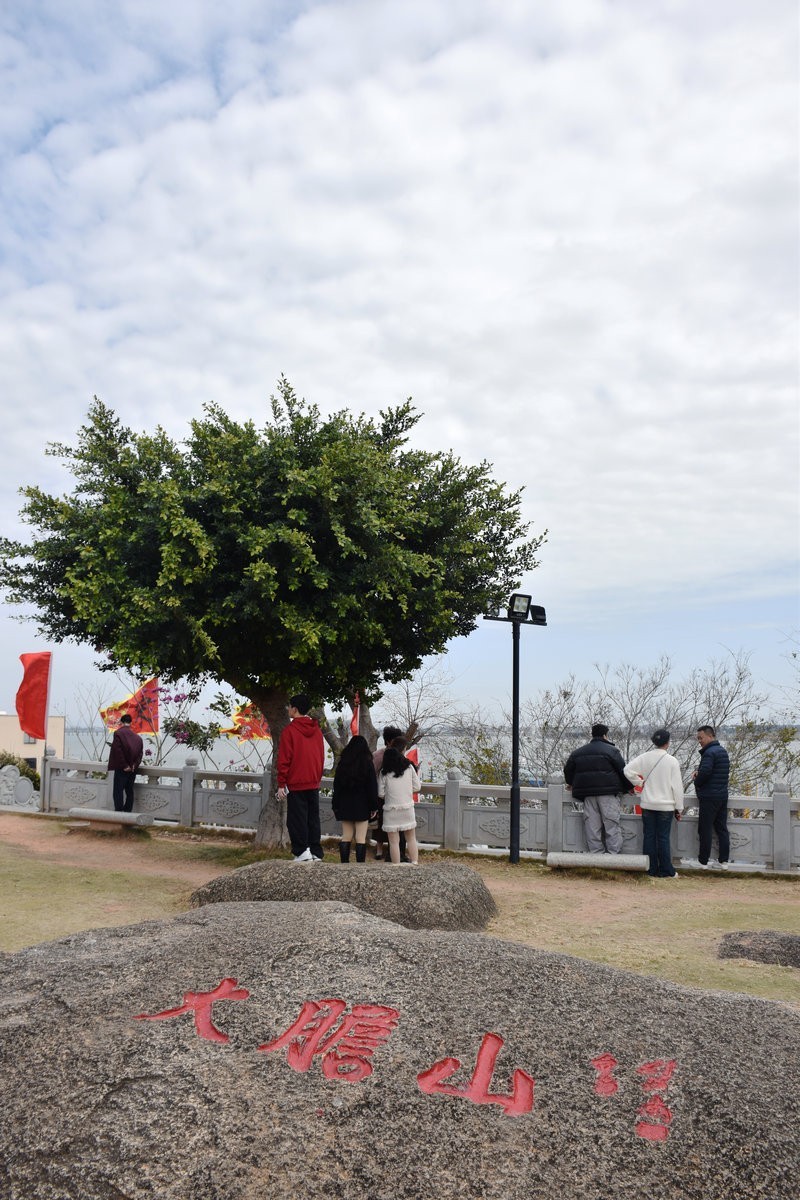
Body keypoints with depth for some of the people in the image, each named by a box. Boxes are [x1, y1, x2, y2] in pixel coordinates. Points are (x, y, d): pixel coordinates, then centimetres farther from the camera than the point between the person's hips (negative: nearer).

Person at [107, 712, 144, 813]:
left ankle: (119, 812, -9)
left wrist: (124, 766, -14)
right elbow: (140, 752, 5)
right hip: (132, 769, 6)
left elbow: (117, 750, -16)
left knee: (118, 791, -2)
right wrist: (134, 765, -3)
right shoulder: (137, 737, 11)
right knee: (129, 791, 13)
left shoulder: (118, 733, -8)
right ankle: (128, 811, 15)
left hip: (121, 769, -6)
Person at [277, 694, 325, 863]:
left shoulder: (289, 730, -9)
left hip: (296, 784, -5)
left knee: (297, 819, 0)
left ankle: (302, 851, -4)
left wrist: (281, 784, -6)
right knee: (313, 818, 10)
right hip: (314, 783, 6)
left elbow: (284, 759, -10)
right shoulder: (317, 730, 9)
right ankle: (316, 853, 10)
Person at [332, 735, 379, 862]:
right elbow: (372, 786, -4)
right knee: (361, 838, -1)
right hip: (362, 806, -3)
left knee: (346, 837, 9)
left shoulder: (342, 763, 2)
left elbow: (336, 786, 6)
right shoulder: (367, 763, -5)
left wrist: (336, 806, 12)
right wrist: (374, 807, 2)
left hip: (345, 805, 3)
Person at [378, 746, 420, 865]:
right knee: (411, 839, 17)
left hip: (391, 810, -2)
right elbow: (417, 787, 2)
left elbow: (381, 794, -4)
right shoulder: (409, 768, 0)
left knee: (394, 842, 5)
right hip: (408, 808, 2)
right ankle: (415, 863, 14)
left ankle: (396, 867, 5)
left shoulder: (384, 772, -5)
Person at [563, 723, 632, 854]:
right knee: (612, 825, -2)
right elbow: (623, 770, -3)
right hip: (608, 793, -4)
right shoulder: (611, 750, -2)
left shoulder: (578, 752, 14)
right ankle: (614, 854, -6)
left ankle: (596, 853, 5)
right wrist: (629, 788, 11)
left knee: (592, 826, 6)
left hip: (587, 794, 5)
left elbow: (568, 769, 21)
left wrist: (571, 784, 38)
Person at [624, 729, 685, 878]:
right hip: (666, 805, -2)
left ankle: (651, 869, 11)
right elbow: (677, 786, -5)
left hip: (647, 804, 2)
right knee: (663, 838, 2)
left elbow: (628, 770, -12)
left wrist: (639, 783, 3)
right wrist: (679, 808, 3)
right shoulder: (672, 761, -8)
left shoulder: (645, 757, -2)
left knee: (648, 836, 7)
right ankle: (666, 871, 8)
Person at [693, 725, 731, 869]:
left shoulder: (709, 753, -17)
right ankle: (723, 861, 14)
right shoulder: (723, 751, 14)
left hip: (709, 797, -9)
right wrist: (699, 772, 5)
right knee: (722, 829, 11)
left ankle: (703, 862, 2)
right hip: (723, 796, 9)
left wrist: (697, 782, -6)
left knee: (705, 830, -2)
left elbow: (705, 772, -27)